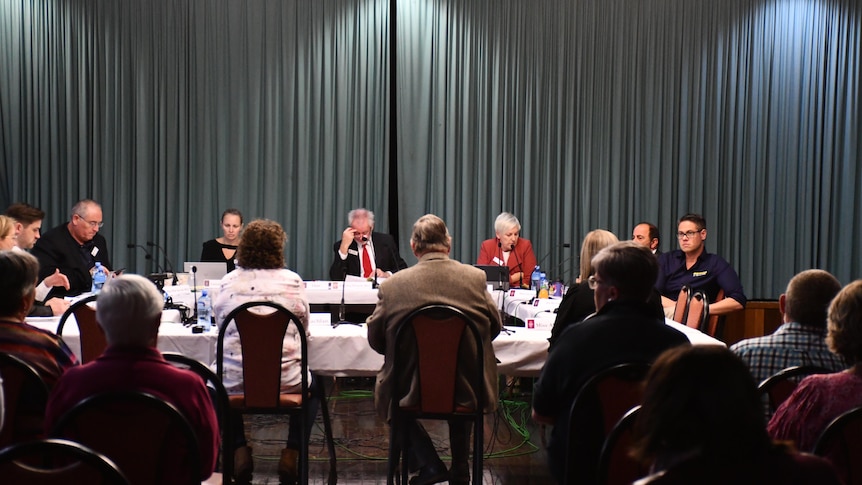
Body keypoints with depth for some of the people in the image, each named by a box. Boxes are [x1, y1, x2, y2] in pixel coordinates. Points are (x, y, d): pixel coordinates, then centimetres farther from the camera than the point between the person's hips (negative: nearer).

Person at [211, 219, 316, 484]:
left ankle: (239, 449, 21)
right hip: (285, 382, -1)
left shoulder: (229, 282, -1)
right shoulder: (292, 281, -3)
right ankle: (292, 452, 18)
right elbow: (303, 327, 9)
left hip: (234, 383, 1)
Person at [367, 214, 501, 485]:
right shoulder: (476, 278, -7)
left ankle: (428, 462, 20)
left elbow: (375, 340, 1)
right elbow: (495, 327, 8)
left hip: (410, 392, -2)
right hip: (469, 394, 2)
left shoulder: (392, 285, -11)